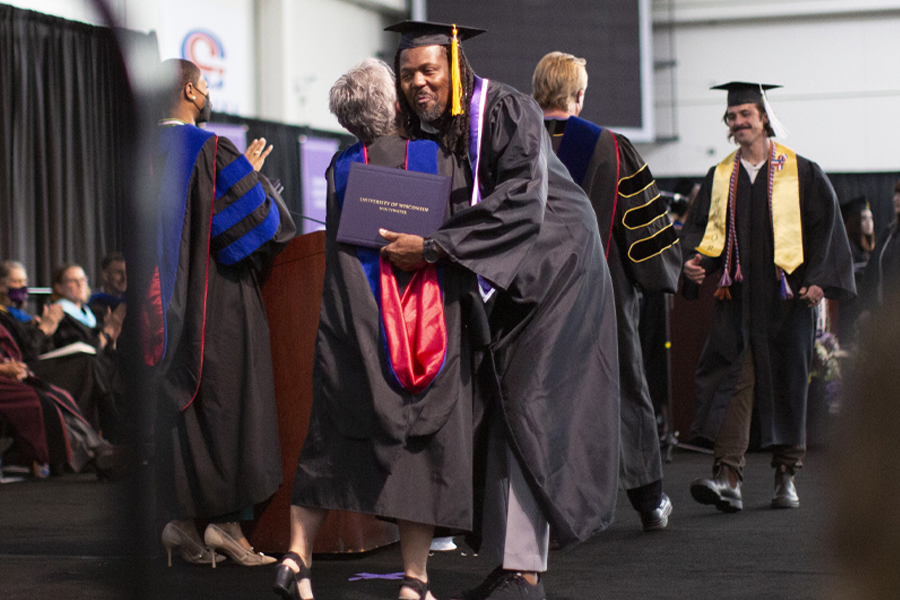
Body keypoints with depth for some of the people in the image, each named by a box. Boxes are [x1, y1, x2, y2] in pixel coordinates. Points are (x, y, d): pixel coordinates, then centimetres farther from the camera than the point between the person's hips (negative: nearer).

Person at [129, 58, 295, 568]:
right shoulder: (213, 152, -13)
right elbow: (255, 221, -12)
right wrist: (252, 175, 7)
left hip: (165, 309, 7)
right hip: (220, 308, -7)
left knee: (180, 406, 10)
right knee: (225, 405, -2)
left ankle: (184, 521, 9)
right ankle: (226, 520, -3)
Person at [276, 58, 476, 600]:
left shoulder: (341, 169, 3)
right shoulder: (438, 158, -3)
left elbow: (339, 248, 12)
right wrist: (472, 299, 11)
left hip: (354, 327, 2)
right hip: (430, 322, -2)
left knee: (332, 440, 10)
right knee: (424, 445, 4)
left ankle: (298, 556, 0)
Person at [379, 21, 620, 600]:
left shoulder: (506, 110, -19)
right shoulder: (424, 129, 3)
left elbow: (521, 201, -31)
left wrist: (434, 247, -34)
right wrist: (405, 243, -10)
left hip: (553, 264, -7)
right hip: (498, 277, 8)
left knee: (528, 407, -13)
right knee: (497, 409, 4)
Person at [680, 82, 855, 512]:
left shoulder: (800, 172, 2)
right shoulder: (719, 178, 11)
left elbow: (825, 226, 1)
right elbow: (699, 226, 10)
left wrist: (817, 279, -10)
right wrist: (694, 259, -11)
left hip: (786, 296, -2)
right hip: (736, 297, 2)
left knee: (787, 383, 4)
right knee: (731, 379, -11)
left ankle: (786, 476, 17)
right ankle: (727, 478, -20)